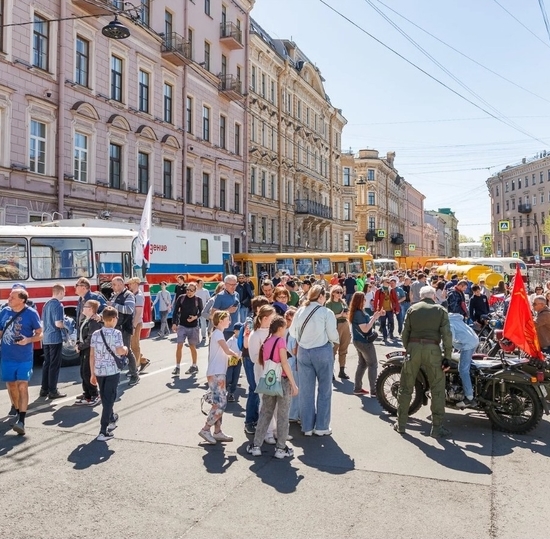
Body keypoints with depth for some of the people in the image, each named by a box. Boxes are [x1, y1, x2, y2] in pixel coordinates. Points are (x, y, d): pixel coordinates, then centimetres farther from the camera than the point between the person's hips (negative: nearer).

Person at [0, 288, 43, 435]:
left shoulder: (31, 313, -10)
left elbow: (40, 334, -4)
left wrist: (28, 340, -21)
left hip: (24, 358, -4)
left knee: (22, 386, -8)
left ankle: (21, 420, -8)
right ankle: (16, 408, 45)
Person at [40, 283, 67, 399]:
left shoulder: (46, 304, 11)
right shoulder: (58, 305, -14)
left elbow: (43, 322, 17)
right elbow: (58, 323, -20)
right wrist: (67, 326, -2)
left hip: (46, 338, 8)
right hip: (55, 338, -8)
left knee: (46, 363, 14)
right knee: (54, 365, -1)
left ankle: (44, 389, 20)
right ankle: (52, 391, 3)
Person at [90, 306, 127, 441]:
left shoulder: (96, 334, 4)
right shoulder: (116, 333, -10)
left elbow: (91, 355, 4)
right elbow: (119, 351, -22)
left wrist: (92, 374, 11)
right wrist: (126, 349, 0)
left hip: (99, 371, 5)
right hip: (112, 371, -5)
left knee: (105, 398, 21)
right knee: (109, 400, 1)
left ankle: (111, 419, 42)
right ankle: (103, 432, -1)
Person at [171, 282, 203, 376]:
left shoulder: (198, 300, -4)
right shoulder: (181, 298, -1)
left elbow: (201, 312, 6)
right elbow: (175, 311, 1)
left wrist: (195, 317, -14)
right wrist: (174, 323, -7)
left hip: (193, 327, -1)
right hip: (182, 326, 1)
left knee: (192, 347, 9)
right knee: (179, 346, -5)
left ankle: (194, 366, 24)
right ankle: (177, 367, 3)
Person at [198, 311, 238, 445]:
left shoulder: (218, 333, 19)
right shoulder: (218, 333, -11)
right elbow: (227, 351, -21)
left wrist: (231, 355, 0)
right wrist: (236, 354, -3)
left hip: (218, 373, 10)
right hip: (216, 374, -10)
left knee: (219, 403, 11)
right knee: (220, 404, -9)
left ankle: (217, 431, 16)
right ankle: (205, 429, -2)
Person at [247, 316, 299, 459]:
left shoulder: (266, 342, 9)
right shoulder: (280, 340, -10)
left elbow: (262, 362, 9)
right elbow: (284, 363, -15)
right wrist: (294, 384, -12)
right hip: (282, 380, -6)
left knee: (265, 413, 13)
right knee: (282, 415, 4)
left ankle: (256, 445, 14)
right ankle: (281, 448, 10)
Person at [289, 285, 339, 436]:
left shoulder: (300, 311, -1)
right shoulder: (326, 312, -12)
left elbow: (292, 332, 4)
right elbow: (333, 335, -10)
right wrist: (335, 341, 12)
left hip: (303, 351, 4)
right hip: (322, 351, -4)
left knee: (306, 390, 11)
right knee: (324, 389, 10)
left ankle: (307, 426, 20)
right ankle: (321, 426, 16)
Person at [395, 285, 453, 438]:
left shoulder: (412, 309, 9)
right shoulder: (441, 310, 5)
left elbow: (405, 332, 5)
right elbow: (446, 334, -3)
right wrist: (447, 357, -1)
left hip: (413, 347, 2)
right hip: (432, 349, -2)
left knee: (406, 387, 11)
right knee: (437, 389, 7)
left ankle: (401, 424, 17)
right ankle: (436, 427, 9)